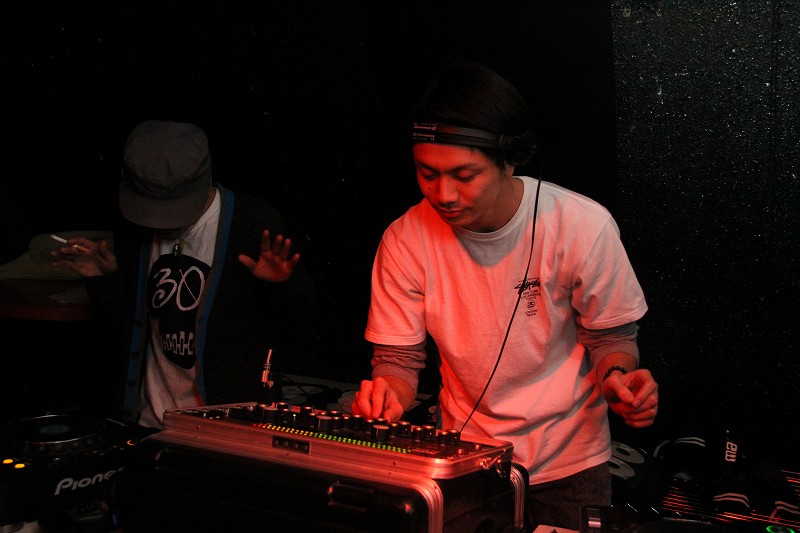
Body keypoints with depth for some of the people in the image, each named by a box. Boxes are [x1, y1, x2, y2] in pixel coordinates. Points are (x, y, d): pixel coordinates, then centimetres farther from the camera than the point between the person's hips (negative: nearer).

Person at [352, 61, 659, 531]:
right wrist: (390, 395, -27)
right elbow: (398, 358, -5)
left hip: (570, 461, -1)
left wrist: (616, 376, -27)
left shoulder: (583, 226, -18)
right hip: (464, 458, 1)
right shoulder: (406, 241, -13)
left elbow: (610, 337, -5)